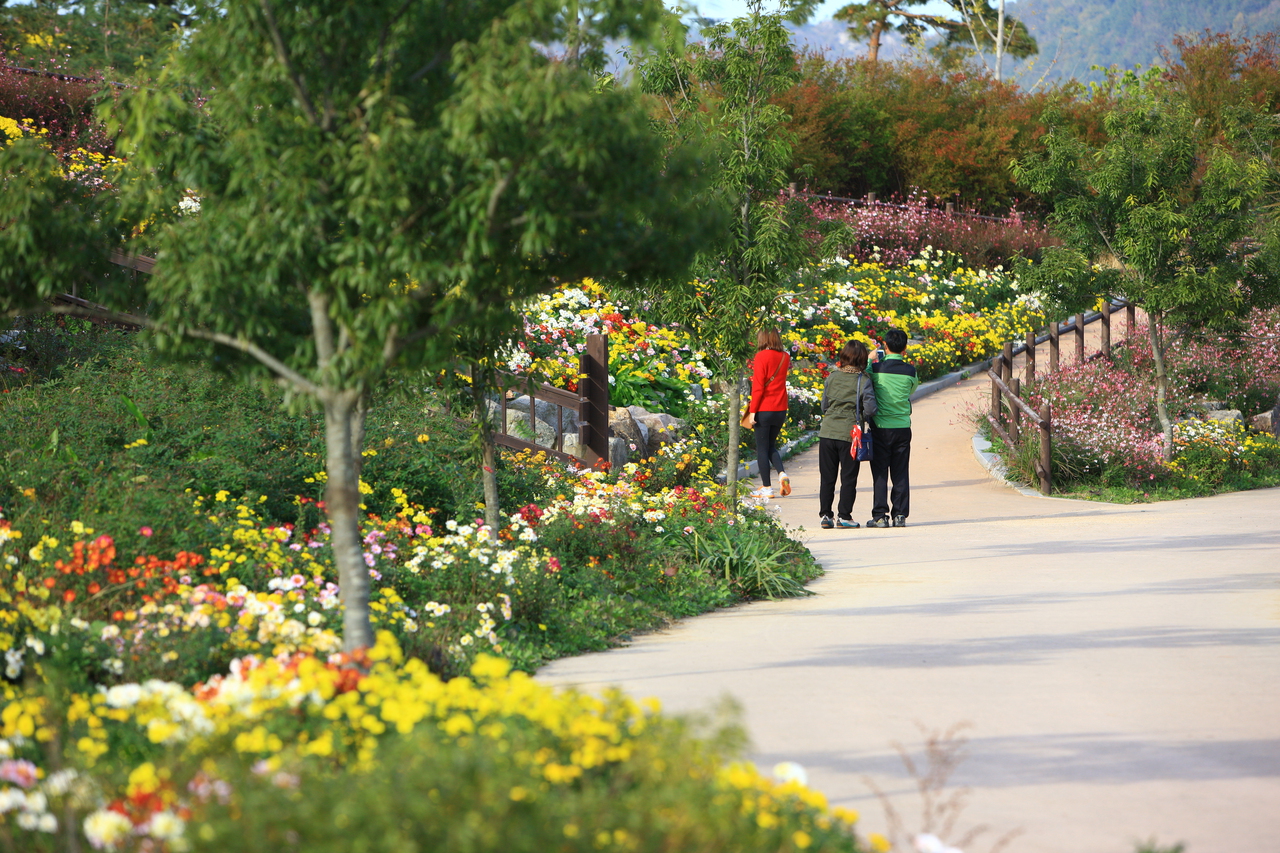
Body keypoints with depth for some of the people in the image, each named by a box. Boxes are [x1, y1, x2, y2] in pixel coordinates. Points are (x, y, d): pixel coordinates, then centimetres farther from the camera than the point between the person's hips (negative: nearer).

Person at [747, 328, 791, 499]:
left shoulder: (762, 357, -12)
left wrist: (752, 410, -13)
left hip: (764, 409, -6)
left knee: (762, 448, 3)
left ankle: (766, 488, 3)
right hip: (781, 409, 6)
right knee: (771, 445, 19)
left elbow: (758, 387, -15)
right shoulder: (785, 357, 6)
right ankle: (782, 474, -3)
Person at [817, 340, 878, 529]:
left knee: (827, 477, 10)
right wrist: (862, 418, 8)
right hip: (850, 434, -3)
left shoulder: (832, 377, 1)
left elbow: (824, 406, 8)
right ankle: (844, 516, 7)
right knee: (848, 478, 6)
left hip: (827, 433, 3)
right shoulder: (863, 381, -9)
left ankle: (825, 515, 12)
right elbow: (870, 409, -12)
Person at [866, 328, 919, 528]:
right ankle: (900, 515, 5)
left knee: (880, 473, 2)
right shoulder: (910, 371, -2)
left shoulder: (876, 368, -8)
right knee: (900, 474, 7)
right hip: (902, 427, 1)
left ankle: (880, 515, -1)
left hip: (880, 427, -1)